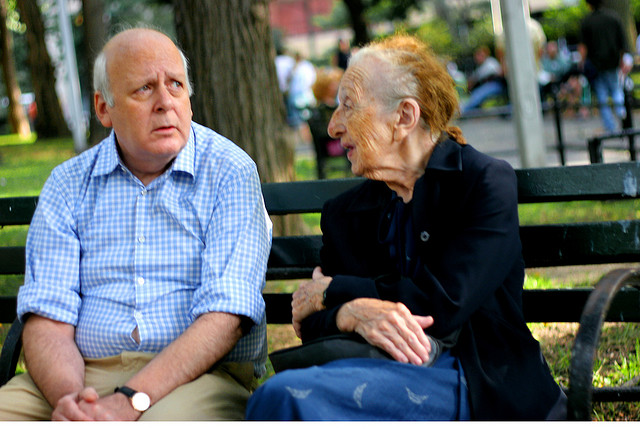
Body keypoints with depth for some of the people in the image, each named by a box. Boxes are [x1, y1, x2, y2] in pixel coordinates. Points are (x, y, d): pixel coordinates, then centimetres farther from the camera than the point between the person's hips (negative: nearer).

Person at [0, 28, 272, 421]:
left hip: (199, 375, -3)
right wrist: (68, 398, -20)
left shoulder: (230, 172, 0)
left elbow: (223, 316, -10)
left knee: (172, 418, -36)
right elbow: (47, 319, 2)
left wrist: (131, 401, -22)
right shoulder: (68, 185, 10)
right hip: (83, 374, 3)